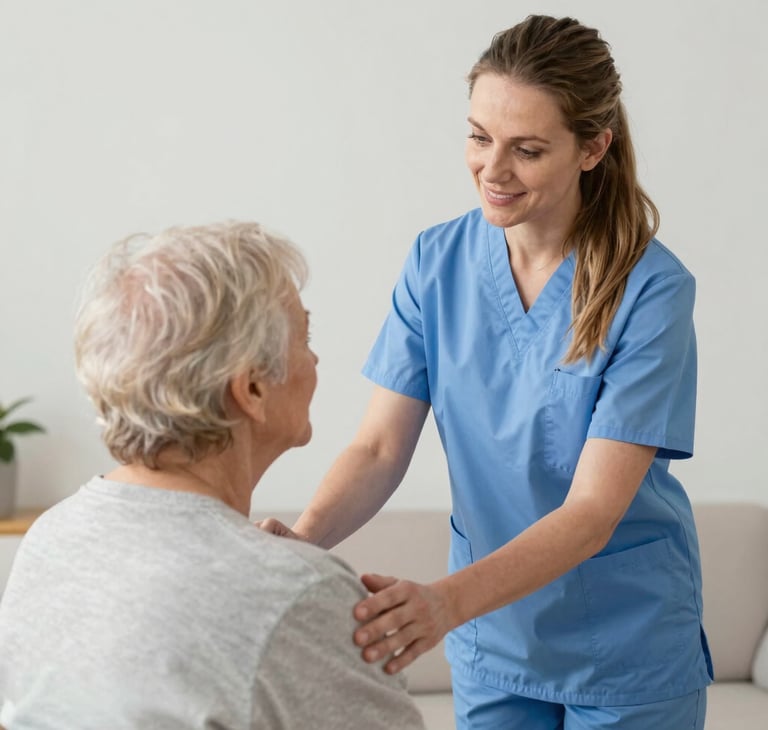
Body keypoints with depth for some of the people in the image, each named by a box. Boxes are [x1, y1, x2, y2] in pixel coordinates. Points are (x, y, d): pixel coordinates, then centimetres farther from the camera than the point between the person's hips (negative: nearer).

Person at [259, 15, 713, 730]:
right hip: (492, 642, 3)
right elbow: (379, 449, -9)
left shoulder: (650, 289, -20)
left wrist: (447, 601, -38)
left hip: (628, 652, -3)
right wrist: (304, 538, -29)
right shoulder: (437, 261, -7)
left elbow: (593, 511, -24)